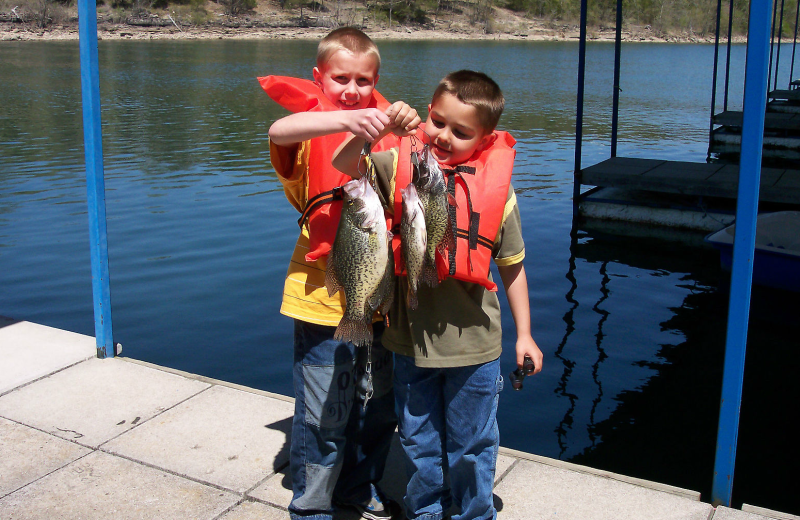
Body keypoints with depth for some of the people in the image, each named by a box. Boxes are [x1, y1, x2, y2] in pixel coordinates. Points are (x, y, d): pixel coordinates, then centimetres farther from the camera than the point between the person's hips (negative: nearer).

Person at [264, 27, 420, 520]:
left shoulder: (378, 126, 10)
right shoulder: (311, 131, -6)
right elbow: (279, 131, -29)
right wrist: (345, 119, -43)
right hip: (324, 291, -5)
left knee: (379, 405, 19)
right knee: (324, 414, 2)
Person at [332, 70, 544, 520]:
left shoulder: (496, 189, -7)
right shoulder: (402, 166, -5)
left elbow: (512, 265, 0)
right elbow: (345, 163, -15)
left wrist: (524, 333, 3)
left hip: (473, 344, -1)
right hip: (412, 338, 2)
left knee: (471, 446, 15)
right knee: (419, 442, 20)